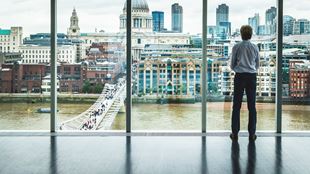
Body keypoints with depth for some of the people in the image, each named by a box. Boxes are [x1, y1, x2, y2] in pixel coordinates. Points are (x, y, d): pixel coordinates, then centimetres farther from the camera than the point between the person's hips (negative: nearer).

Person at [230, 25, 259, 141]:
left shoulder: (236, 47, -5)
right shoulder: (255, 48, 0)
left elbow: (232, 65, 3)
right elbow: (257, 65, 10)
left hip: (239, 76, -1)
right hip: (252, 76, 1)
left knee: (236, 105, 5)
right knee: (252, 105, 6)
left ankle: (235, 133, 6)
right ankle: (252, 133, 8)